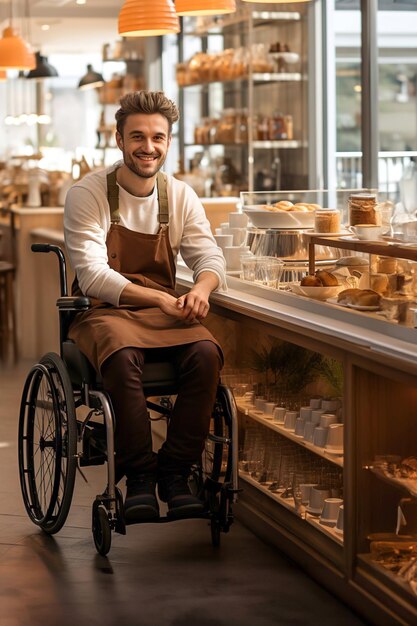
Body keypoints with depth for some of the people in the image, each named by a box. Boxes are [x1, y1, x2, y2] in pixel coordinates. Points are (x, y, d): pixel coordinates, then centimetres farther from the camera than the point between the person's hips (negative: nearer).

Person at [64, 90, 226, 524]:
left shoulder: (180, 196, 9)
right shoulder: (87, 195, -6)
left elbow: (209, 257, 4)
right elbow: (92, 276, -16)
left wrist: (201, 288, -22)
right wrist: (161, 299, -28)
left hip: (165, 312, 4)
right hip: (103, 312, -4)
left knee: (206, 353, -28)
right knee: (123, 357, -37)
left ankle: (175, 472, -18)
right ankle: (139, 475, -25)